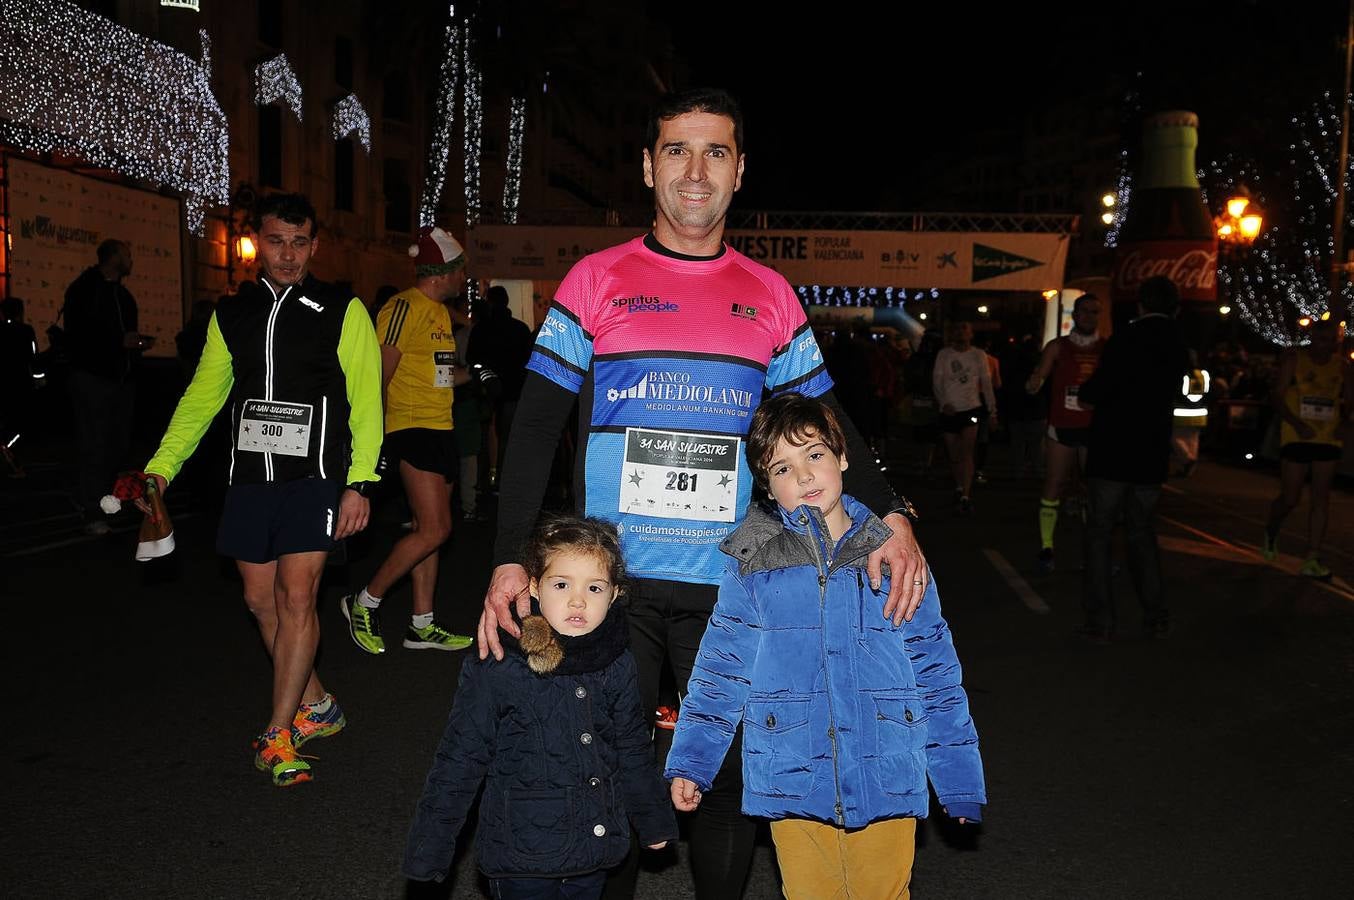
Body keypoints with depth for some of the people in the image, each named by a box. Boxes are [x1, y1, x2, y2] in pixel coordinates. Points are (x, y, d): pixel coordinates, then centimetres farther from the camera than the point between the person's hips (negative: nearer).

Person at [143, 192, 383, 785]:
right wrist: (160, 468, 3)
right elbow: (202, 397, 12)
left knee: (295, 598, -9)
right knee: (262, 601, 8)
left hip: (313, 476, -5)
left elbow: (365, 402, -4)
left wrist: (359, 483, -11)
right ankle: (315, 707, 25)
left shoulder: (342, 312, -1)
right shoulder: (231, 316, 12)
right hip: (250, 479, 5)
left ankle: (278, 736, 2)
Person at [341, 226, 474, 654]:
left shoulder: (440, 312, 17)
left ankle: (422, 626, 18)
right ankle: (365, 602, 4)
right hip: (413, 428, -10)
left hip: (439, 430, 10)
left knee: (427, 530, 11)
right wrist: (376, 440, -18)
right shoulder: (405, 307, -13)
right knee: (434, 529, -13)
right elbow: (379, 375, -16)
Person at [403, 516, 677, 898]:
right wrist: (428, 852, -7)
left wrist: (653, 820, 20)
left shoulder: (617, 665, -5)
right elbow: (459, 760, -11)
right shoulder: (496, 669, -17)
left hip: (596, 853, 4)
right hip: (521, 856, -4)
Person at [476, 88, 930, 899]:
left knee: (732, 776, 11)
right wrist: (511, 560, -11)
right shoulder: (596, 281, 1)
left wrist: (891, 515, -7)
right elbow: (536, 428, -2)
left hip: (730, 588, 2)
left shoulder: (771, 298, 7)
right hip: (611, 583, -1)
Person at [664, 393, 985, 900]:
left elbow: (937, 675, 7)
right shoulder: (752, 564, 0)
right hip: (794, 787, 0)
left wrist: (960, 783, 9)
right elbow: (720, 671, 3)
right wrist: (689, 762, -3)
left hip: (886, 785, 1)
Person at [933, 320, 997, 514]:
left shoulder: (978, 355, 4)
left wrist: (992, 411, 4)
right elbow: (937, 382, -1)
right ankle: (959, 487, 33)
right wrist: (943, 402, -17)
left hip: (972, 408, -2)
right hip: (949, 411, 2)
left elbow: (987, 384, 6)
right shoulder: (943, 355, 4)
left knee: (967, 451, -17)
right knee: (954, 455, 9)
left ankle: (965, 497, -21)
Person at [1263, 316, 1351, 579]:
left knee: (1321, 497, 1)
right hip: (1296, 438, -3)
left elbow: (1348, 401, 14)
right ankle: (1271, 530, 33)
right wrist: (1298, 424, -18)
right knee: (1290, 498, 0)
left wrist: (1343, 424, -6)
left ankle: (1312, 559, 4)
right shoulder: (1294, 359, -3)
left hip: (1328, 440, 3)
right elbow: (1277, 397, -7)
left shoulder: (1342, 366, 7)